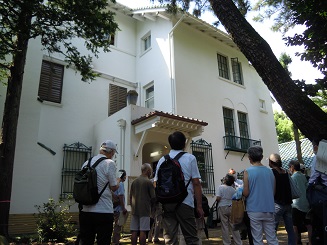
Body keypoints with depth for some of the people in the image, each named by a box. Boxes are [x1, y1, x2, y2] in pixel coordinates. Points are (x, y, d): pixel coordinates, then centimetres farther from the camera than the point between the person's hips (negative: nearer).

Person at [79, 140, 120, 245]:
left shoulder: (86, 163, 8)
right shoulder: (110, 163, -10)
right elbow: (114, 187, -7)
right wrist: (120, 180, 12)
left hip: (85, 210, 6)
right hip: (104, 212, -6)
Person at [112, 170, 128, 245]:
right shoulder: (120, 184, -14)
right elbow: (120, 196, -19)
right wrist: (123, 208, -13)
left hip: (115, 209, 9)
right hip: (118, 209, -9)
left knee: (117, 227, 16)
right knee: (117, 227, -1)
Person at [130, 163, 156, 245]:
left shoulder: (134, 181, 8)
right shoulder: (148, 182, -7)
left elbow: (130, 196, 12)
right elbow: (153, 197, -7)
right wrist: (150, 204, 12)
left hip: (135, 210, 5)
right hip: (145, 210, -5)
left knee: (134, 231, 8)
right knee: (143, 231, -1)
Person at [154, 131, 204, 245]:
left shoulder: (162, 160, 10)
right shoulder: (190, 158, 2)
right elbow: (196, 183, -3)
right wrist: (199, 206, 1)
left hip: (166, 202, 3)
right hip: (185, 203, -3)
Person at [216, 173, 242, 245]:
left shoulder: (221, 187, -9)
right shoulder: (233, 189, 3)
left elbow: (218, 198, -16)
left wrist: (217, 201, 4)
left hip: (222, 208, -3)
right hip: (231, 208, 3)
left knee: (225, 226, 4)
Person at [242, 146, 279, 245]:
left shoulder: (248, 172, -9)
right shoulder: (270, 171, 5)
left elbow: (245, 193, -11)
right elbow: (273, 192, 12)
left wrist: (241, 191, 9)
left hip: (254, 210, -4)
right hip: (269, 209, 4)